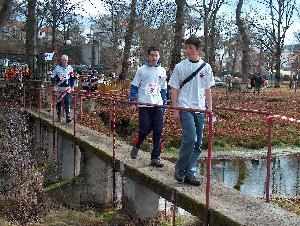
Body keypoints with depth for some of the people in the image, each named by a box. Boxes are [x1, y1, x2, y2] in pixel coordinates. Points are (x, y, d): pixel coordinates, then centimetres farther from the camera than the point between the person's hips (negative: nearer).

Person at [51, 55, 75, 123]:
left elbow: (72, 78, 14)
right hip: (59, 88, 0)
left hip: (67, 88, 0)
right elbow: (53, 77, 3)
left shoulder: (70, 68, 5)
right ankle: (59, 117, 19)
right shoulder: (57, 68, -1)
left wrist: (72, 86, 10)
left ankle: (68, 117, -12)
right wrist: (54, 86, -5)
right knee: (58, 102, 6)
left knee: (67, 102, -8)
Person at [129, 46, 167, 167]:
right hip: (144, 105, -3)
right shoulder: (141, 70, 4)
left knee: (158, 132, -1)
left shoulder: (162, 71, 13)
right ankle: (136, 147, 23)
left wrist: (164, 104, 12)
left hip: (158, 105, 3)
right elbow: (134, 86, 5)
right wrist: (133, 103, -2)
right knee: (144, 130, -6)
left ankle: (155, 157, 6)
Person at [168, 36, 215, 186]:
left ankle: (190, 173, 13)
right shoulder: (180, 67, 2)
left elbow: (208, 91, 14)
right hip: (185, 108, -4)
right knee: (190, 138, -17)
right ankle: (180, 168, 1)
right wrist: (175, 110, -4)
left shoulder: (206, 68, 10)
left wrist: (209, 109, 7)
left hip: (200, 109, 4)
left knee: (198, 143, 4)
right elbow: (174, 90, 3)